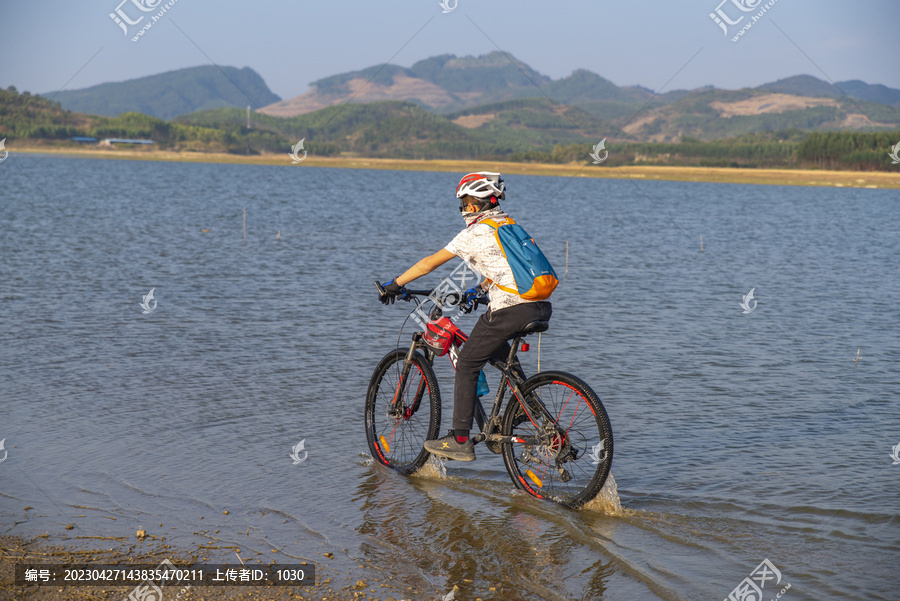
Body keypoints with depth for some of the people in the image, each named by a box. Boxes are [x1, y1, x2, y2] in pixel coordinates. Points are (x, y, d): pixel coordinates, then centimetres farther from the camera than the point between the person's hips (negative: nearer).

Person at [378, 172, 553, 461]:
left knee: (467, 365, 5)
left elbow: (429, 263, 2)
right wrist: (479, 289, 45)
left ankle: (460, 441, 6)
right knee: (495, 347, 33)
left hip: (510, 310, -8)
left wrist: (395, 284, 12)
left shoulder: (475, 233, -3)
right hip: (540, 307, 8)